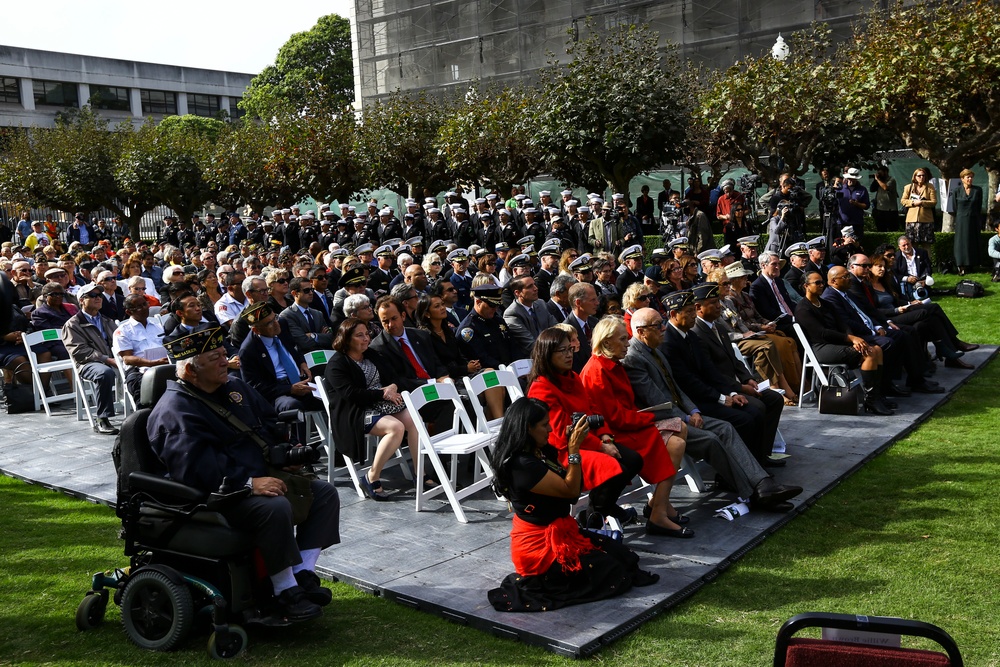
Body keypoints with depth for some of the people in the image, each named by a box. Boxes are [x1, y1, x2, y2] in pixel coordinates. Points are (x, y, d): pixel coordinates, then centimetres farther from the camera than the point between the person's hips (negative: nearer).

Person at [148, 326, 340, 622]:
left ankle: (303, 574, -3)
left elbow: (271, 422, 21)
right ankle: (286, 592, -20)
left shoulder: (234, 388, 15)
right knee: (275, 507, -35)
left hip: (262, 478, 10)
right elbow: (197, 468, -27)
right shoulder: (175, 410, -14)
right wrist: (248, 483, -32)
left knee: (324, 493, 2)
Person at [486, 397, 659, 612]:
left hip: (557, 532, 10)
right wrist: (574, 449, -20)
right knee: (615, 574, -10)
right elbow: (570, 490, -21)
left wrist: (573, 444, -3)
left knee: (621, 553, 5)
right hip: (539, 545, -10)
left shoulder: (540, 451, 2)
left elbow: (573, 485, 8)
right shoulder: (523, 465, -27)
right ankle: (538, 580, 3)